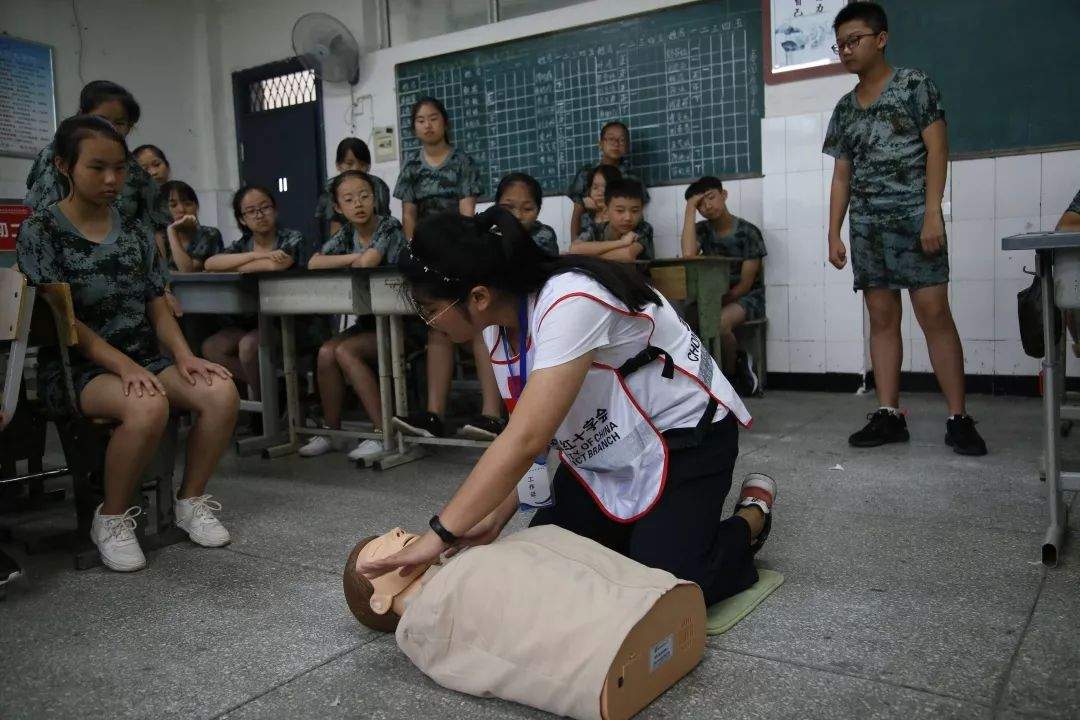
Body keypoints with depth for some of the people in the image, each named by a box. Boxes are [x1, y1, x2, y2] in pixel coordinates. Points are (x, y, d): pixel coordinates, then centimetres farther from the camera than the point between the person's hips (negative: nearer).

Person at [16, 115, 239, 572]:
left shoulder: (134, 231, 12)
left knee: (222, 392, -23)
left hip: (146, 356, 5)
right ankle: (112, 518, -11)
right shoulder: (40, 231, -3)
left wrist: (184, 356, -10)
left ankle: (191, 501, -3)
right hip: (76, 366, -5)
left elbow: (157, 308, 9)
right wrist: (124, 366, -23)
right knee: (148, 406, -36)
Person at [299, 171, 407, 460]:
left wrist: (350, 264, -5)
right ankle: (332, 431, -4)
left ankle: (384, 431, -21)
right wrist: (354, 257, -15)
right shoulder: (347, 234, 8)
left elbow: (368, 262, -27)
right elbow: (314, 264, -6)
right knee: (326, 352, -16)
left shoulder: (390, 227, -10)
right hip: (368, 320, 6)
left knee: (345, 351, -24)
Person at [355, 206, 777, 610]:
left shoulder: (569, 304, -34)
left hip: (684, 436, -7)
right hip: (604, 453, 8)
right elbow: (527, 437, -4)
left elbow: (526, 440, -40)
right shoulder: (500, 324, -6)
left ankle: (752, 514, 10)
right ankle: (640, 528, 23)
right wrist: (496, 516, -17)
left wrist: (440, 535, -38)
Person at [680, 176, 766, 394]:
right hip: (715, 297, 4)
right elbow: (688, 254, -21)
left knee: (719, 322, -36)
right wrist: (690, 207, -15)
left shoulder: (748, 232, -8)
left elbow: (745, 284, -9)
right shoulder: (702, 230, 3)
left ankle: (732, 371, -6)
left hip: (746, 298, -4)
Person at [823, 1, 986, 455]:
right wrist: (834, 234, 8)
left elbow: (937, 149, -5)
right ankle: (889, 415, 6)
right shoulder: (845, 108, 16)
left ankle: (958, 418, -5)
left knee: (934, 314, -9)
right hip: (867, 226, 5)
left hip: (913, 218, -5)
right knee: (881, 319, 3)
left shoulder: (914, 84, 3)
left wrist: (932, 213, -15)